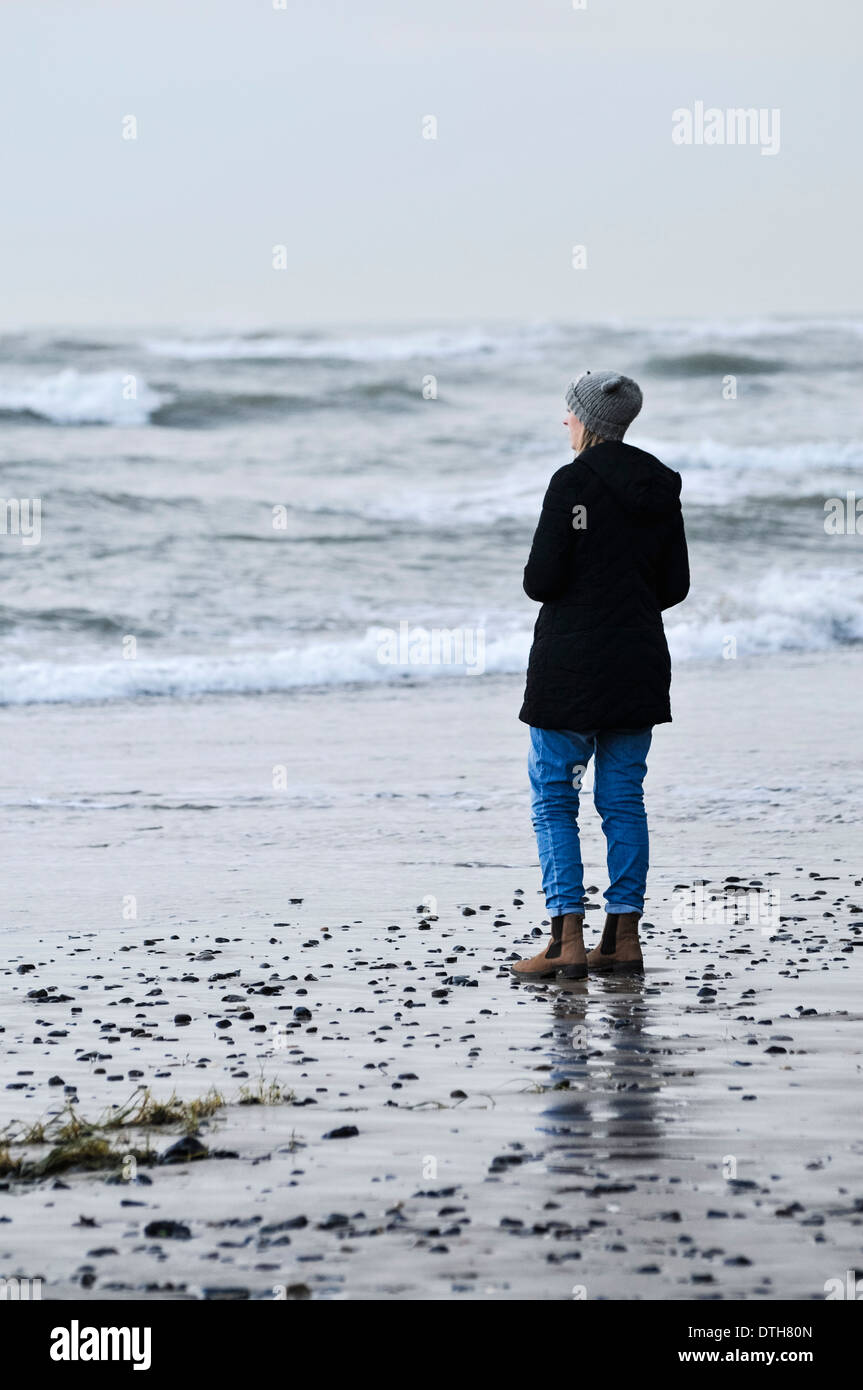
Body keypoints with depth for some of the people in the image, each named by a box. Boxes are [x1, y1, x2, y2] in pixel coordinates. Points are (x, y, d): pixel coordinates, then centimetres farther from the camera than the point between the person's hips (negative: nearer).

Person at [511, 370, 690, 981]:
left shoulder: (574, 483, -12)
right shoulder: (661, 487, 6)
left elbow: (541, 581, -15)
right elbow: (675, 586, 9)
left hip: (572, 662, -6)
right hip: (639, 661, 6)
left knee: (553, 799, 1)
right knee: (625, 798, 11)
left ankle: (568, 942, -5)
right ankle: (625, 938, 10)